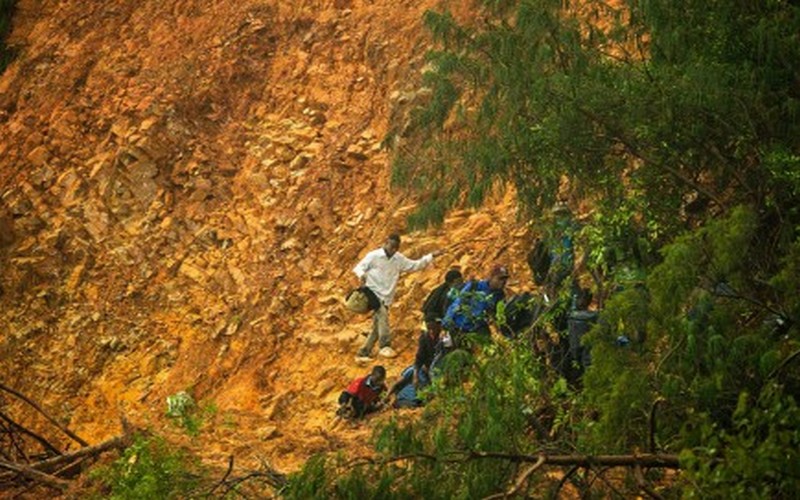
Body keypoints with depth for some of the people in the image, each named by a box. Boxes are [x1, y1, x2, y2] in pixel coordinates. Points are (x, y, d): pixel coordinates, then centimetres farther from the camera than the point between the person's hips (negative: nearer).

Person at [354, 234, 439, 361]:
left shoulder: (399, 259, 12)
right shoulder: (374, 256, -3)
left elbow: (415, 265, 17)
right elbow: (359, 267, -2)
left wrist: (431, 256, 10)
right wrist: (362, 275, -25)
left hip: (386, 298, 6)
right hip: (373, 293, -6)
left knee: (377, 328, 4)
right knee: (382, 316, -30)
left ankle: (363, 354, 13)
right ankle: (385, 346, -38)